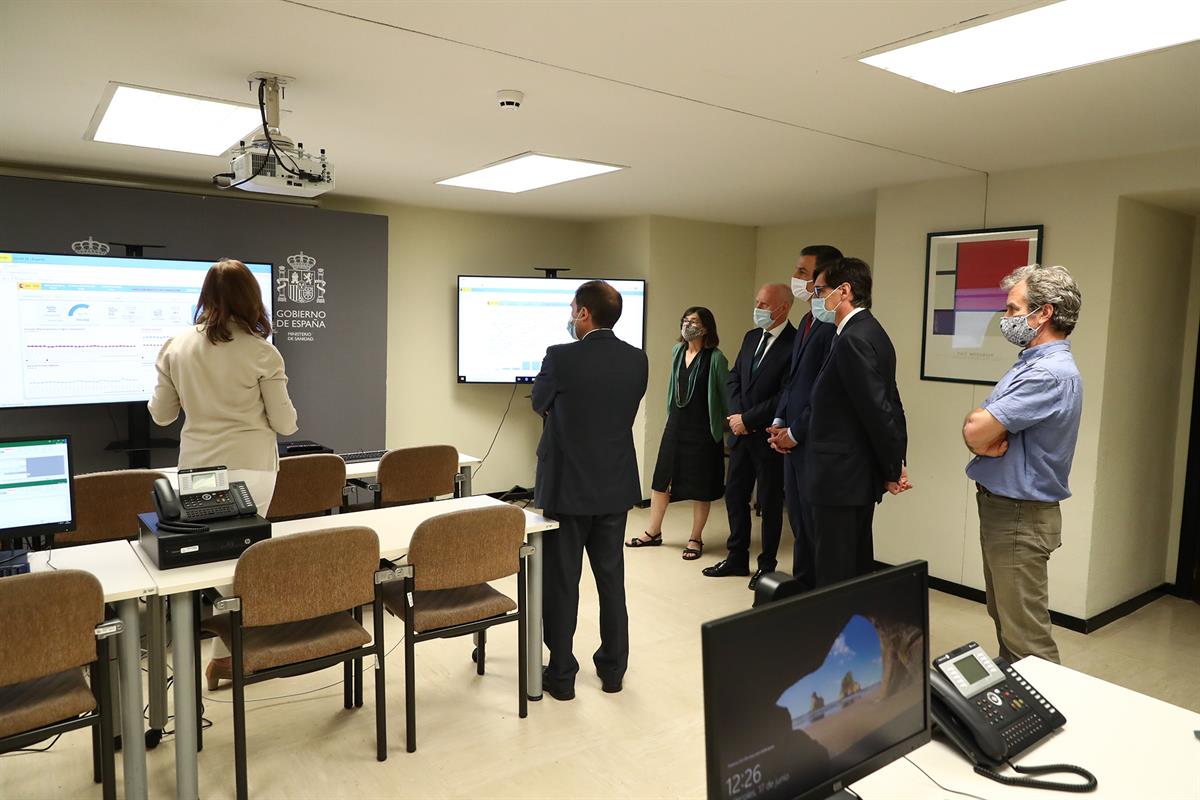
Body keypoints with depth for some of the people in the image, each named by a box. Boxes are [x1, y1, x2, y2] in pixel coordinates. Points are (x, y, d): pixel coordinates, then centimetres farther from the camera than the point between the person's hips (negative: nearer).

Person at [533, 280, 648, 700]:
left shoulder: (561, 357, -16)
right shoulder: (637, 360, -3)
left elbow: (540, 404, 1)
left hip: (566, 487, -4)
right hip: (616, 487, 5)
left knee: (561, 582, 8)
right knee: (612, 579, 16)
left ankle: (561, 675, 18)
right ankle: (613, 669, 27)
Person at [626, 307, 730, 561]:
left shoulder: (715, 358, -12)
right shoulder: (677, 351, 5)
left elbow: (726, 396, -6)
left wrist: (729, 429, -3)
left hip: (702, 430, -6)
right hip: (675, 426, 6)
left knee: (700, 487, 5)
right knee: (661, 479, 10)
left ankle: (696, 539, 19)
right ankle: (654, 532, 25)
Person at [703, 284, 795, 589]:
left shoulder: (795, 344, -16)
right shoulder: (751, 337, 8)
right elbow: (734, 378, 11)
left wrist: (747, 419, -15)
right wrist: (736, 415, -4)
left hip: (770, 436, -7)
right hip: (742, 432, 7)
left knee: (770, 502, 7)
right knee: (734, 495, 14)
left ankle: (766, 565, 23)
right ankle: (737, 558, 28)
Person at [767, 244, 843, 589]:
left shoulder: (835, 323, -17)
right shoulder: (808, 320, 14)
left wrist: (795, 432, -13)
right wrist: (779, 422, 8)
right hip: (793, 443, 9)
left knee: (817, 531, 2)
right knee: (800, 527, 17)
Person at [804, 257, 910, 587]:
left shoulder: (853, 340, -19)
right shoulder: (870, 332, 12)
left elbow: (879, 409, -20)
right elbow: (889, 405, 15)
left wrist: (892, 470, -9)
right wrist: (896, 465, 14)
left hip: (840, 479, -10)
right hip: (858, 476, 10)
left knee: (834, 576, -2)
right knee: (858, 567, 18)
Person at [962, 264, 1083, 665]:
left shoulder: (1051, 373, -22)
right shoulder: (1030, 365, 12)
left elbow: (975, 431, -28)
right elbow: (975, 429, 9)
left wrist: (981, 429, -5)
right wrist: (988, 437, -14)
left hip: (1020, 517, -10)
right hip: (999, 507, 10)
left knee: (1025, 635, -2)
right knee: (1004, 621, 21)